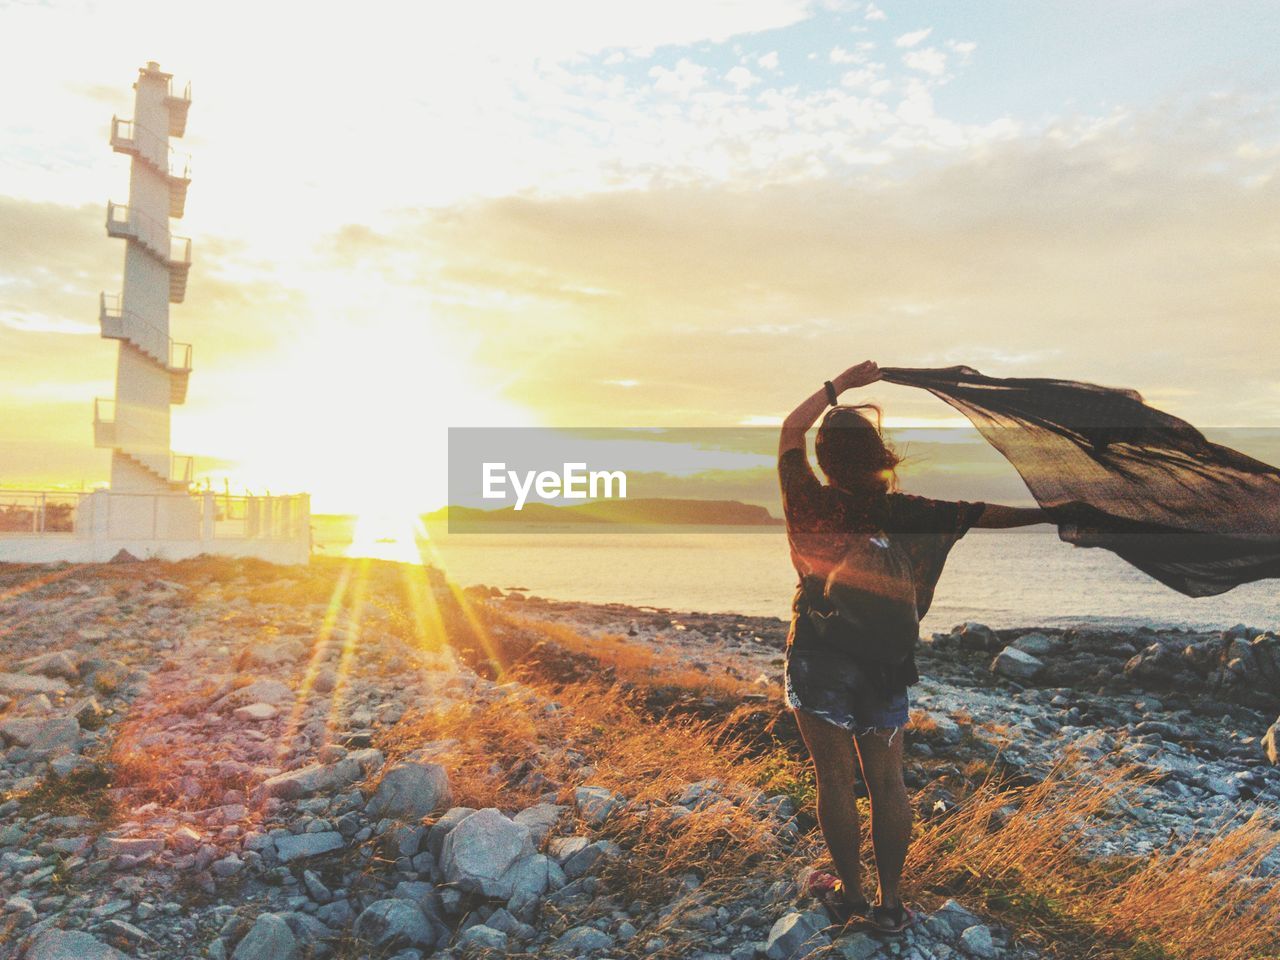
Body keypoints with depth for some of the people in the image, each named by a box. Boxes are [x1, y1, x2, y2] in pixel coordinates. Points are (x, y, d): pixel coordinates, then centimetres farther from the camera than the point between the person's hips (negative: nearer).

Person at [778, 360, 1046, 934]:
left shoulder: (807, 502, -12)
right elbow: (979, 514, -9)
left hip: (817, 659, -2)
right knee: (886, 780, 12)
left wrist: (839, 385, 10)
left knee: (834, 778, 10)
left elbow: (790, 429, 3)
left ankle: (850, 895, 23)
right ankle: (889, 903, 22)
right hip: (881, 658, 2)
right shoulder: (899, 511, -11)